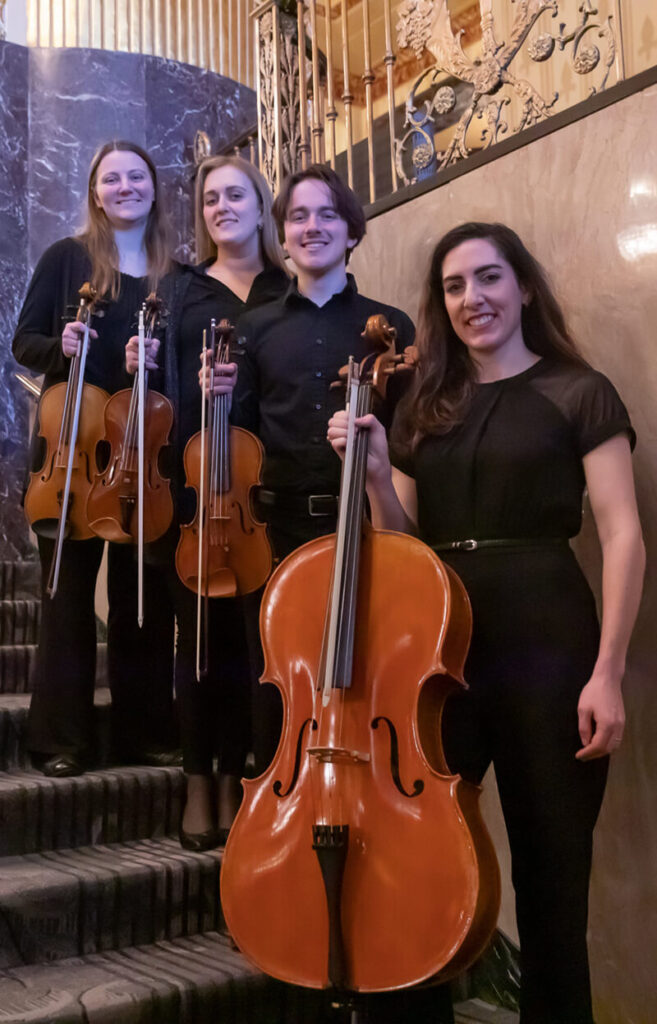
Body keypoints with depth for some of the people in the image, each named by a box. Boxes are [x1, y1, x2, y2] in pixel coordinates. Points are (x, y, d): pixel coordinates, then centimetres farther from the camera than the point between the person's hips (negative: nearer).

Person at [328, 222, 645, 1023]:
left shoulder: (578, 393, 1)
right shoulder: (423, 407, 14)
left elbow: (622, 537, -5)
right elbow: (403, 544, 13)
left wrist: (606, 671, -13)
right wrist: (376, 475, -5)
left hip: (545, 642, -3)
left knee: (551, 867, 6)